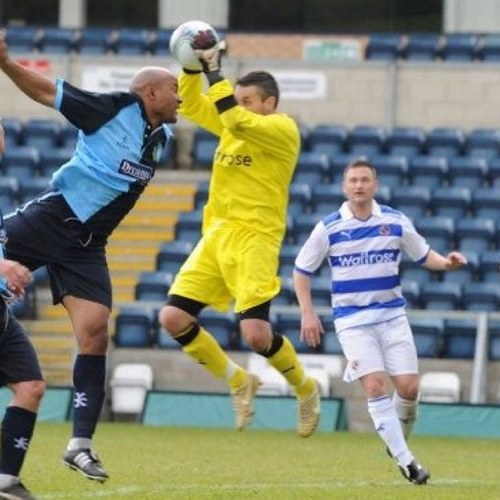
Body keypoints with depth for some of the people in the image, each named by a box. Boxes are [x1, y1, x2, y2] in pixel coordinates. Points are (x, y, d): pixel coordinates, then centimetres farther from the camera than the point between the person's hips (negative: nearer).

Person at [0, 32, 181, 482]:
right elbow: (48, 92, -8)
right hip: (49, 220, -5)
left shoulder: (162, 137, 10)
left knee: (95, 333, -7)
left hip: (86, 246, 5)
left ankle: (80, 443, -5)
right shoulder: (115, 108, -9)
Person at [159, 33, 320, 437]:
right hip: (216, 236, 8)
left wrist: (215, 72, -17)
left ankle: (306, 389, 11)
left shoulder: (283, 129, -7)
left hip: (254, 240, -8)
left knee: (256, 334, -18)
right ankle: (240, 383, 14)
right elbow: (190, 105, 20)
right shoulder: (234, 126, 16)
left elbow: (237, 121, -22)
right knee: (173, 318, -3)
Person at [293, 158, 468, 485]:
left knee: (408, 387, -6)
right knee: (376, 386, -15)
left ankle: (399, 442, 22)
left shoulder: (396, 222, -1)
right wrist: (308, 313, -4)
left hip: (392, 315, 2)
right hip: (352, 320, -2)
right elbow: (302, 271, 4)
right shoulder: (328, 229, -5)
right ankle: (405, 460, -11)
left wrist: (446, 262, -11)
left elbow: (424, 255, 10)